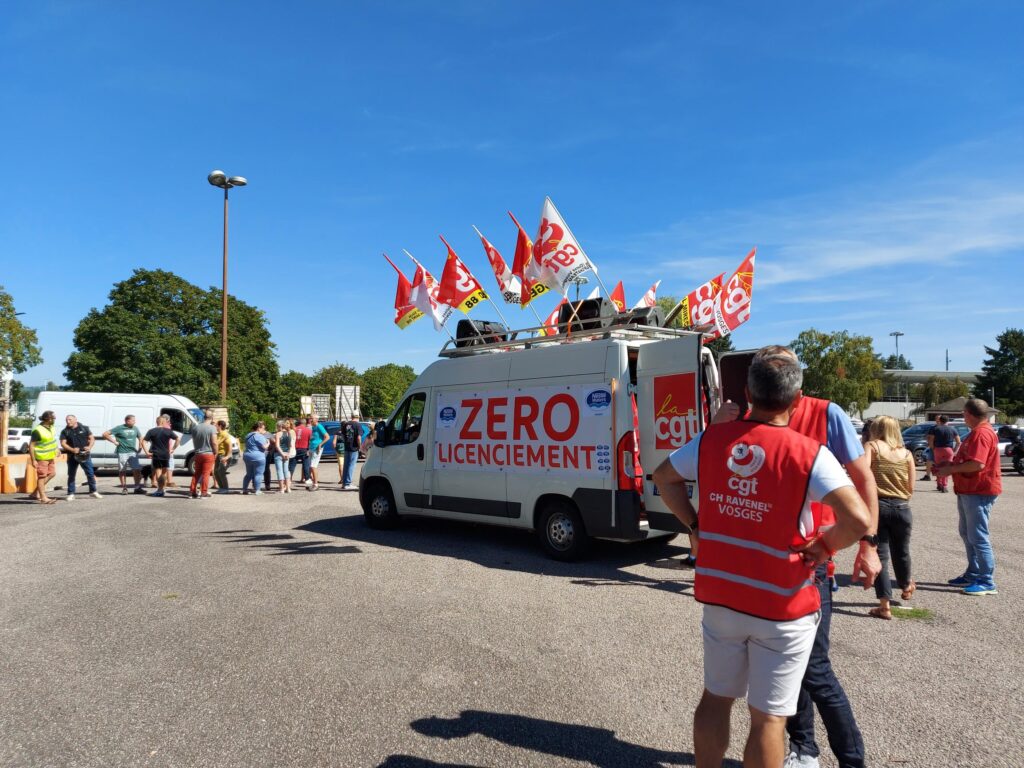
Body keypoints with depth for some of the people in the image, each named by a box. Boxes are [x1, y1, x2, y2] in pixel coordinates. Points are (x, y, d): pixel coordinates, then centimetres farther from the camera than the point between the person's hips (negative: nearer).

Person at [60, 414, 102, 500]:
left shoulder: (84, 428, 7)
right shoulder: (65, 431, 6)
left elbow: (92, 438, 7)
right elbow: (63, 443, -1)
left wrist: (89, 447, -12)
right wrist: (72, 449, -18)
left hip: (85, 455, 0)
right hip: (72, 456, 0)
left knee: (90, 473, 1)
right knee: (71, 475, 5)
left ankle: (93, 491, 12)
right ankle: (71, 494, 12)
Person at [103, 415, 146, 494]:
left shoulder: (135, 428, 10)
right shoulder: (119, 428, -5)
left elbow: (140, 437, 26)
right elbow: (105, 434, -5)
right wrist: (114, 441, -9)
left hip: (133, 452, 4)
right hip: (122, 452, -4)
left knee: (137, 470, -2)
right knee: (122, 470, 4)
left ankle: (138, 488, 6)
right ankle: (124, 488, 13)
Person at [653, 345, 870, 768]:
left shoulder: (712, 439, -4)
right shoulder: (808, 454, -17)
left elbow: (663, 476, 9)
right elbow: (858, 519, -25)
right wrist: (824, 545, -7)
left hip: (718, 595, 4)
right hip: (782, 606, -3)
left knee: (715, 697, 22)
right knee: (768, 717, 11)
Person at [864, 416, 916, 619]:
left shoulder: (872, 446, -1)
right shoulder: (906, 453, 9)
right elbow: (911, 488, 6)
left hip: (877, 505, -3)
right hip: (902, 508, 4)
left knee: (880, 554, 2)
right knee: (901, 551, 24)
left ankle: (885, 606, -1)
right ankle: (906, 585, 50)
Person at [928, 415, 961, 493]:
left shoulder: (935, 428, 3)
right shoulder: (952, 430, 7)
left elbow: (930, 440, -7)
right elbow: (958, 442, 3)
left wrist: (932, 449, 2)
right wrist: (954, 450, 10)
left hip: (937, 449, 0)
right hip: (948, 450, 0)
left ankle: (939, 485, 17)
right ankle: (945, 486, -5)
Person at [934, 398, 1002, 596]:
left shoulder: (982, 433, -18)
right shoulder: (977, 432, 17)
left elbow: (977, 463, -27)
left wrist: (951, 469, -16)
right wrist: (948, 466, 9)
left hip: (979, 492, -11)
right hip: (969, 491, 11)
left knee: (978, 537, -7)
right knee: (967, 533, 17)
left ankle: (987, 583, -2)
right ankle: (973, 574, 27)